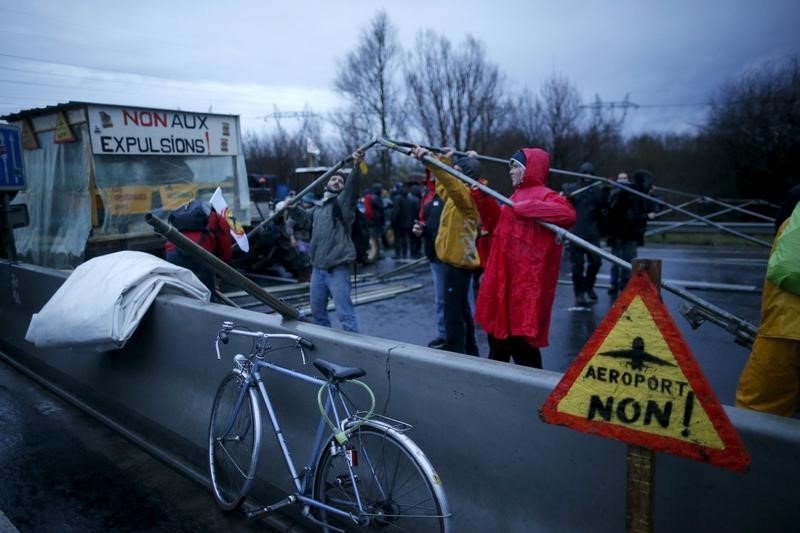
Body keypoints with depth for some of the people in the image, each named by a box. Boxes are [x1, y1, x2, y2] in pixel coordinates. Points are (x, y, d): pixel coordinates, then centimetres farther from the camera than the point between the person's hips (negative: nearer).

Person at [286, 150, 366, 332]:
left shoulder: (342, 202, -5)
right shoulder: (318, 207, 17)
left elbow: (353, 189, -26)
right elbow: (304, 217, 38)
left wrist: (357, 167, -44)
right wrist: (292, 208, 18)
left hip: (337, 269, -8)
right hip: (318, 268, 8)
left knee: (344, 313, -9)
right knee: (317, 311, 18)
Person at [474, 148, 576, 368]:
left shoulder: (544, 195, -11)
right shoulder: (517, 194, 16)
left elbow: (568, 213, -30)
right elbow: (498, 224, 22)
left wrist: (526, 208, -28)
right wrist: (483, 199, 10)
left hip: (526, 280, -9)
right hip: (505, 277, 10)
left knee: (521, 336, -4)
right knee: (498, 327, 19)